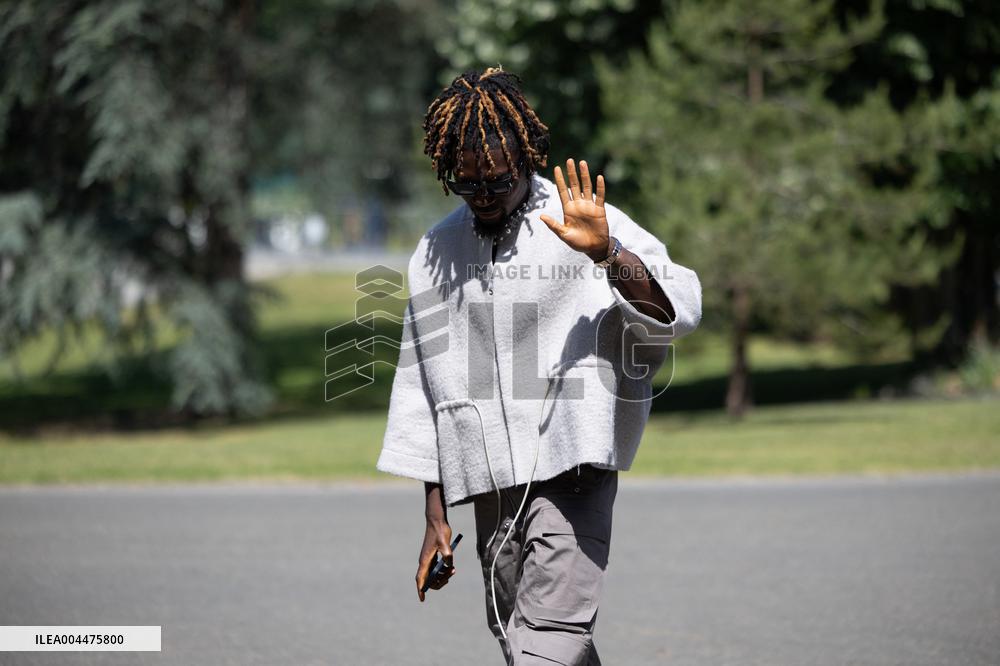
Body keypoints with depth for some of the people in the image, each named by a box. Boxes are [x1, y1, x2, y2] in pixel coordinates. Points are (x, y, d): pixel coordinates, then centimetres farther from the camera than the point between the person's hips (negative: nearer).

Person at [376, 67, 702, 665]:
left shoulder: (584, 224, 0)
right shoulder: (436, 253, 12)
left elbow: (681, 311, -12)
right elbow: (425, 384, 16)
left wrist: (607, 254, -30)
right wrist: (435, 517, 15)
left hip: (571, 472, -5)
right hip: (490, 487, 5)